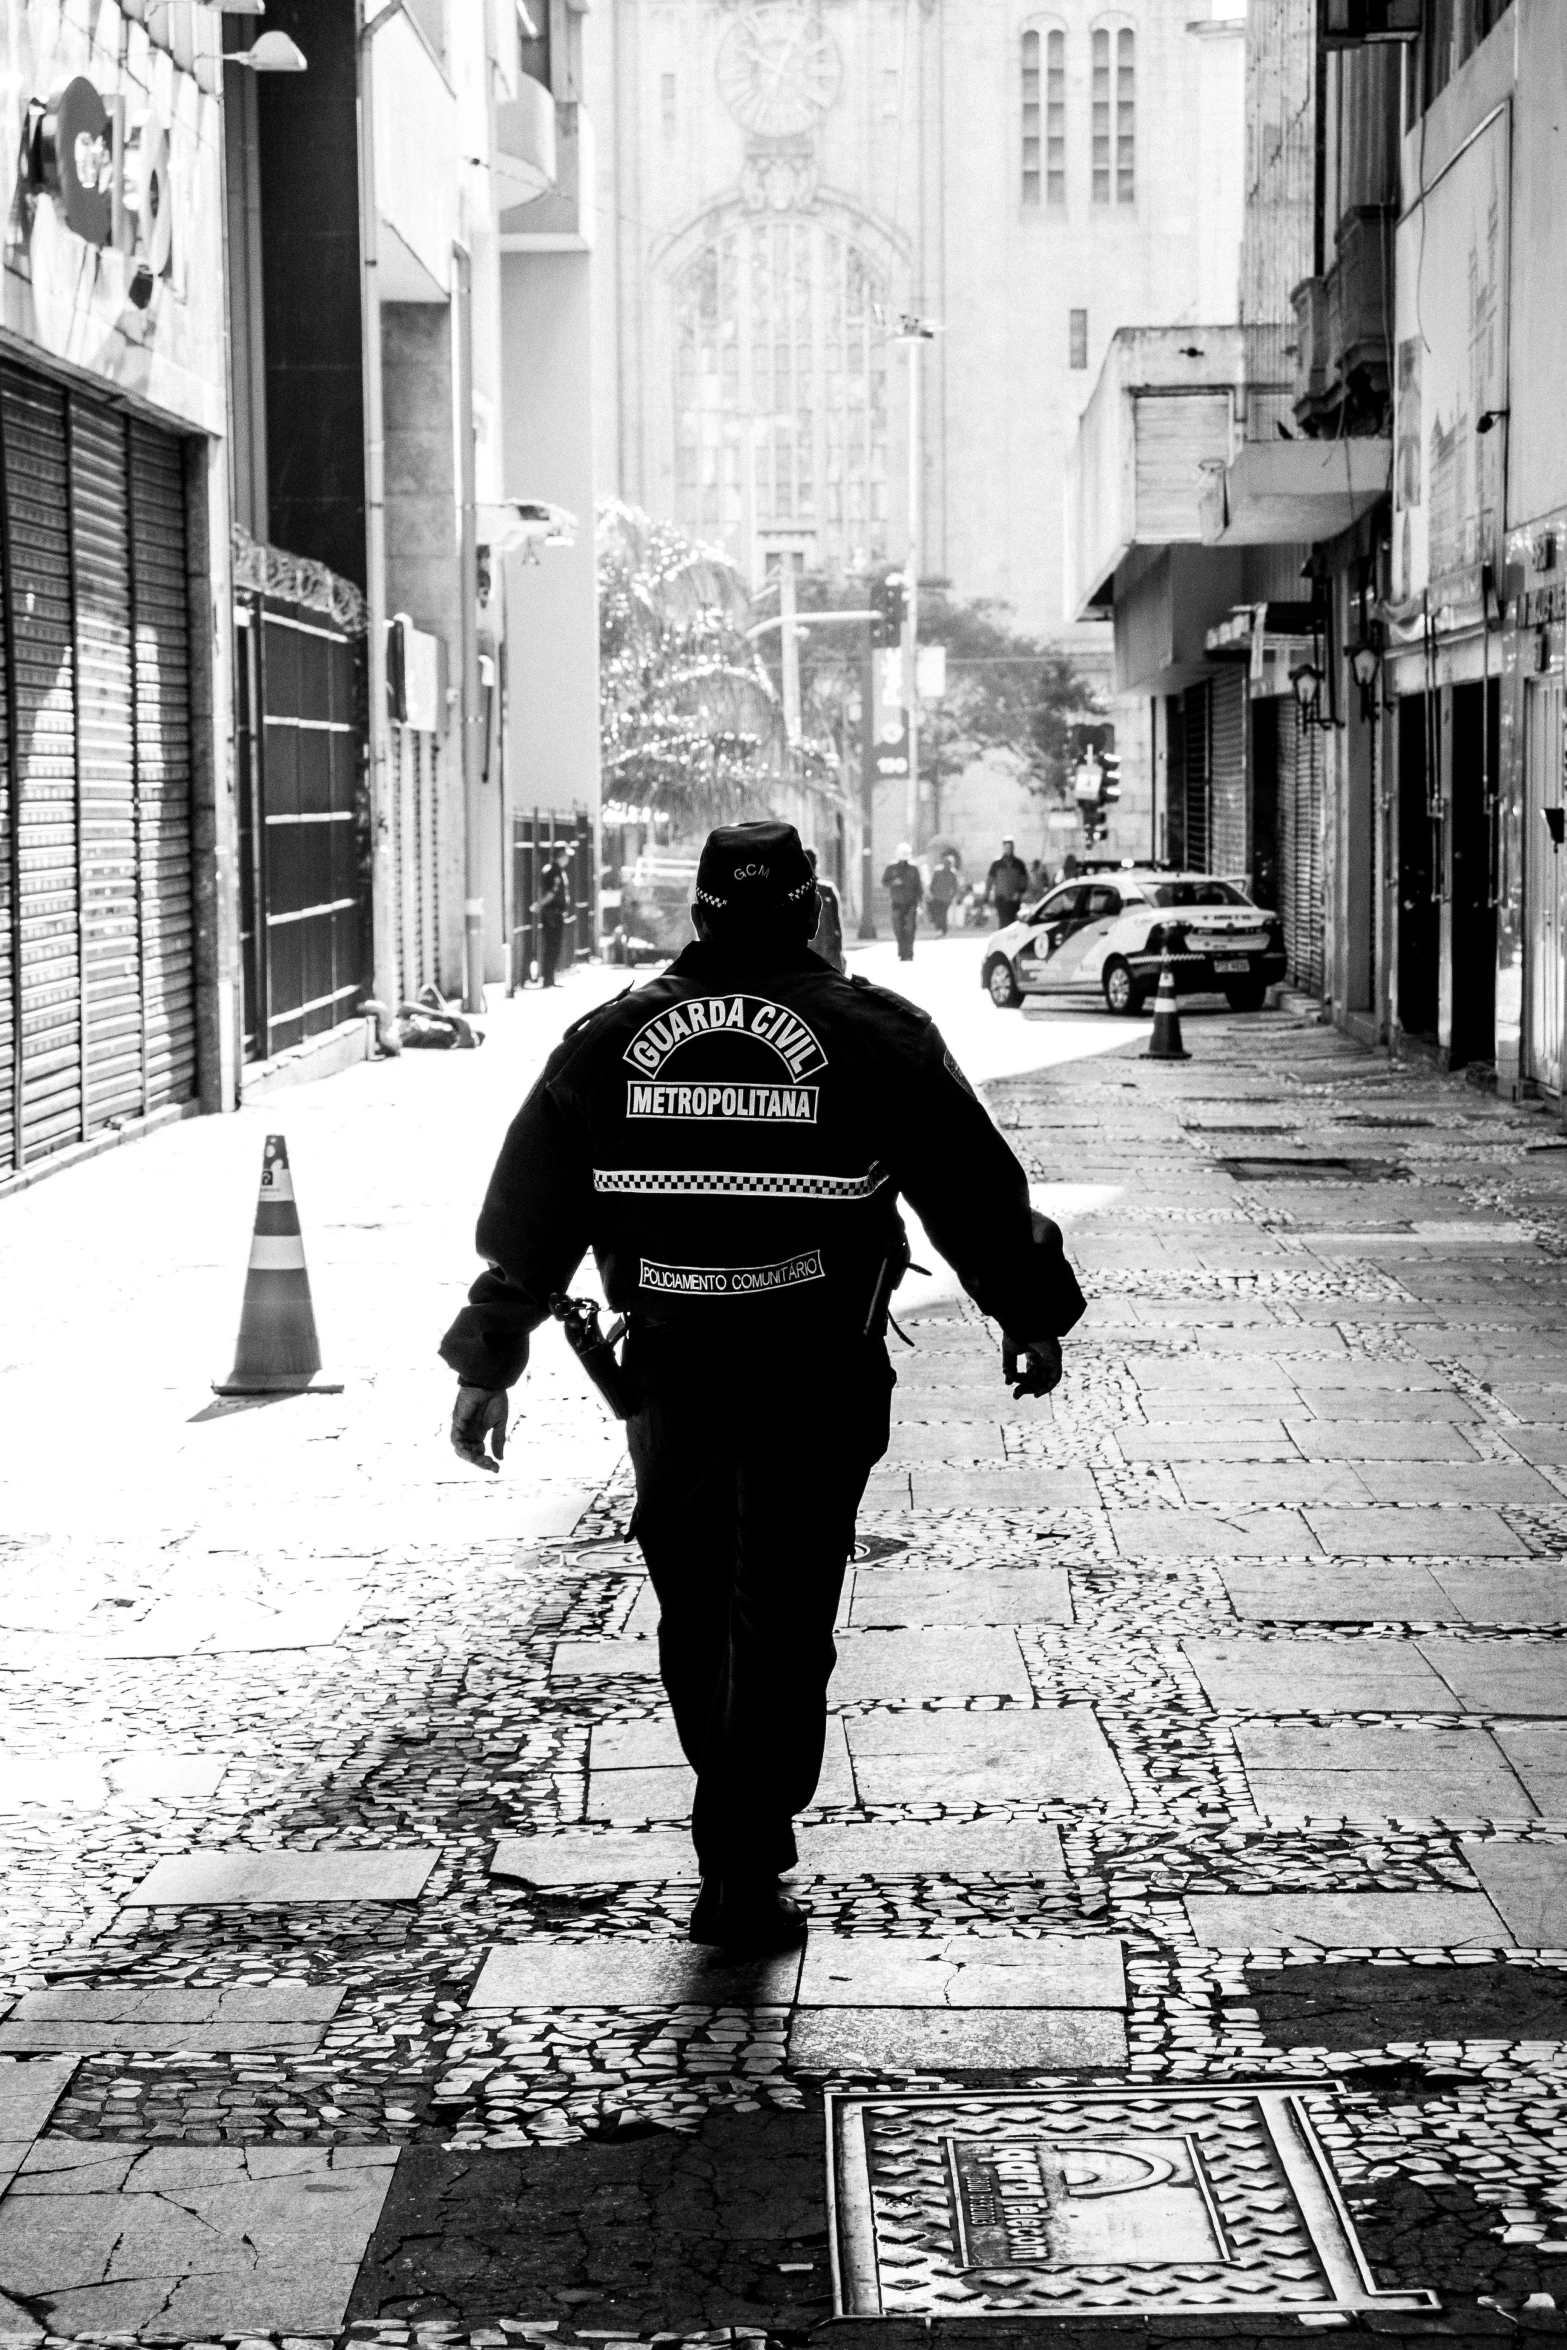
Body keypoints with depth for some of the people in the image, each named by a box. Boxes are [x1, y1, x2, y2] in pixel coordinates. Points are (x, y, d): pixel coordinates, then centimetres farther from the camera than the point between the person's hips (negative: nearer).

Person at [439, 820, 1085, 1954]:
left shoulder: (608, 1040, 5)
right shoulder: (878, 1034, -3)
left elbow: (527, 1217, 6)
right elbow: (977, 1192, 3)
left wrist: (488, 1362, 12)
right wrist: (1031, 1316, 17)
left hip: (669, 1381, 3)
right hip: (816, 1386, -3)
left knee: (696, 1617, 17)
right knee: (782, 1626, 2)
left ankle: (741, 1836, 28)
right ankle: (745, 1875, -1)